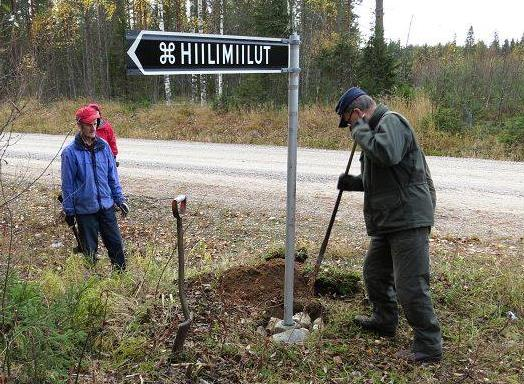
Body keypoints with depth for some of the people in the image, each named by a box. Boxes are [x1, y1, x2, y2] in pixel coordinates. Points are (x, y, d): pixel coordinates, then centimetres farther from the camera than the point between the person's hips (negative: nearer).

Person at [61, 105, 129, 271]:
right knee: (89, 249, 9)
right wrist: (69, 211, -3)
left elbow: (112, 175, 8)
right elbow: (67, 184, -6)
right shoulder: (70, 152, -11)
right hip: (85, 209, -3)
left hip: (106, 206, 3)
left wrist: (119, 198, 8)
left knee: (116, 244, 10)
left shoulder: (103, 146, 1)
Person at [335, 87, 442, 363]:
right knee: (375, 272, 22)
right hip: (388, 219, 11)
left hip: (408, 218, -11)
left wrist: (360, 130, -18)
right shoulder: (375, 128, 20)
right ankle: (384, 320, 42)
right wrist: (354, 182, 12)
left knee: (411, 285, -7)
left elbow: (387, 154, -33)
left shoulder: (391, 122, -12)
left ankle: (429, 346, 5)